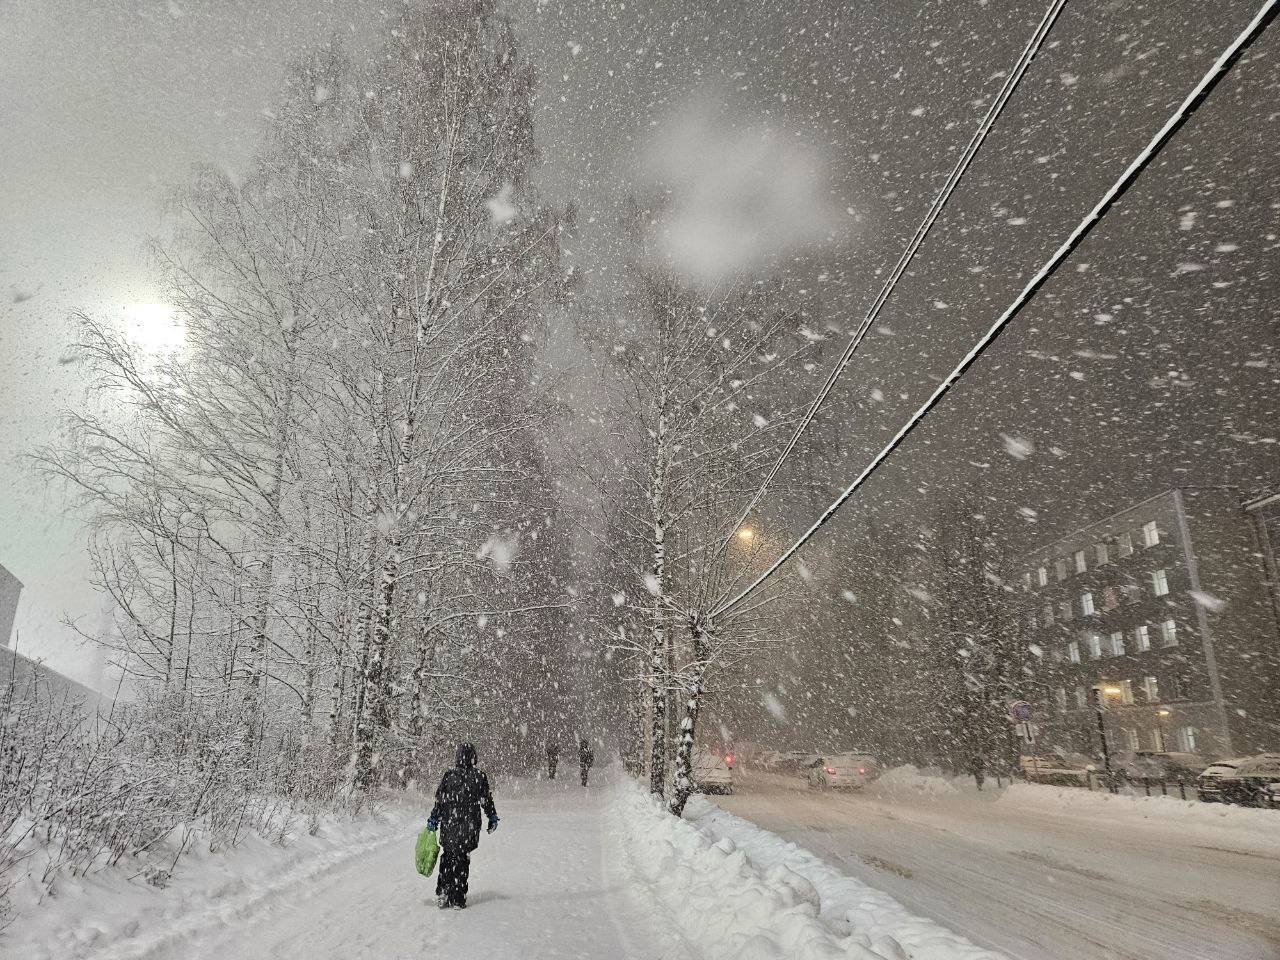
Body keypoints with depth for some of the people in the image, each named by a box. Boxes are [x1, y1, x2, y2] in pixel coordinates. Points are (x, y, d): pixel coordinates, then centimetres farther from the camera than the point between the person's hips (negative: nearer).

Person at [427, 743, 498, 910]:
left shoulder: (448, 776, -5)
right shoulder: (480, 776, -7)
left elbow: (439, 801, -2)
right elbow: (487, 800, 0)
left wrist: (433, 820, 8)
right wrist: (493, 818, 11)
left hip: (448, 825, 1)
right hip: (469, 825, -1)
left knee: (447, 858, 19)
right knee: (462, 861, 8)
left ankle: (442, 894, 18)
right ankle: (458, 900, 11)